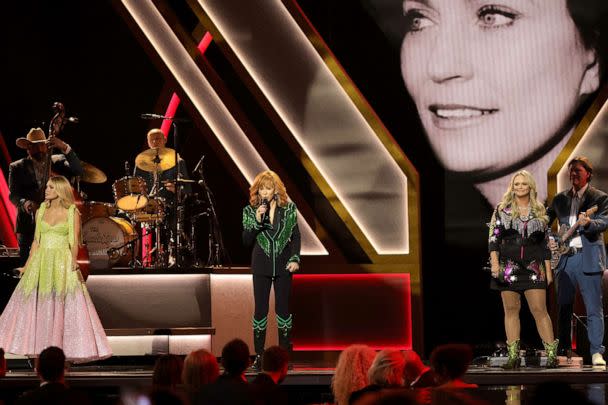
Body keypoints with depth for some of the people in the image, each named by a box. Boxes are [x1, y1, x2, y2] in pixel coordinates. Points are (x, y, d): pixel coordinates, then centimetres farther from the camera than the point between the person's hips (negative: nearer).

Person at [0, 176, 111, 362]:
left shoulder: (72, 213, -2)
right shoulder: (41, 211, 9)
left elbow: (74, 242, -5)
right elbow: (36, 240, 13)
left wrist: (74, 260, -22)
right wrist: (28, 264, 9)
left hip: (63, 263, -4)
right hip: (41, 263, 4)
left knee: (67, 305, -5)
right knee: (34, 304, 4)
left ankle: (74, 347, 2)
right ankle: (37, 346, 12)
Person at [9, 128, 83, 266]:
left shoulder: (57, 162, 9)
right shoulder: (17, 167, 7)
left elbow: (78, 171, -6)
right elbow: (13, 195, -2)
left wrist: (65, 148, -19)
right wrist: (26, 203, -25)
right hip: (28, 224, 0)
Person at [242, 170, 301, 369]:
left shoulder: (288, 209, 2)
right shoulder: (250, 211, 1)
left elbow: (295, 236, 6)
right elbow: (246, 241, -4)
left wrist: (295, 259, -6)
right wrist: (257, 221, -16)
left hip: (283, 265, 0)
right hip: (261, 266, 0)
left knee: (283, 308, 5)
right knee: (261, 309, 0)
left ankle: (285, 352, 12)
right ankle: (259, 354, 5)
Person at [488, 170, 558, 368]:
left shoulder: (539, 211, 11)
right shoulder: (502, 209, 7)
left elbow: (546, 243, 12)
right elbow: (493, 237, 2)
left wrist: (548, 269, 8)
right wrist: (494, 262, -10)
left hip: (533, 268, 0)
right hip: (508, 266, 0)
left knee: (539, 309, -5)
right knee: (511, 310, 1)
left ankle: (552, 353, -2)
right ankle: (513, 355, 4)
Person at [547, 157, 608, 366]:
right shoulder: (560, 199, 15)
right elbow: (545, 221, 23)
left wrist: (588, 223, -33)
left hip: (589, 258, -4)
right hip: (565, 258, 4)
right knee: (563, 307, 6)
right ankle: (564, 349, 14)